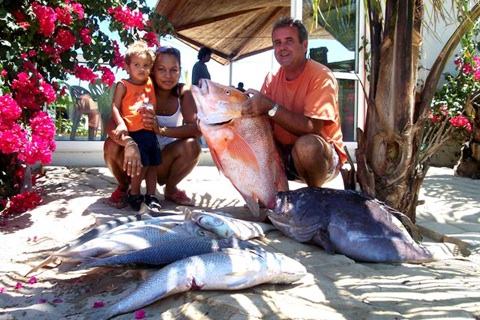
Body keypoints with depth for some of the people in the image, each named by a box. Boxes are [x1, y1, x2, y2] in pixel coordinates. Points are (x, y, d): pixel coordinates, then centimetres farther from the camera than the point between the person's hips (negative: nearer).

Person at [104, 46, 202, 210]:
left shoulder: (183, 92, -9)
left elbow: (197, 128, -23)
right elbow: (111, 124, -27)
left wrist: (162, 130, -38)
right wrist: (129, 143, -48)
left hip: (164, 163, 1)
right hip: (137, 159, -1)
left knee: (192, 146, -26)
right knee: (112, 145, -29)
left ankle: (170, 188, 2)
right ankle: (123, 187, 2)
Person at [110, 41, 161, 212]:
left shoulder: (150, 83, 13)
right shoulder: (123, 85, -1)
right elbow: (115, 106, -7)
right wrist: (121, 124, -20)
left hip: (150, 131, 6)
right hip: (134, 132, -6)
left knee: (152, 164, 8)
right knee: (142, 163, -10)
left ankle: (151, 196, 18)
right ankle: (134, 194, 11)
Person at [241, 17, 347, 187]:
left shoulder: (321, 76, -15)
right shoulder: (272, 78, 2)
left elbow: (312, 128, -26)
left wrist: (270, 107, -32)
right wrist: (248, 104, -23)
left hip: (319, 155, -4)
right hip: (282, 153, 5)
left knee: (306, 144, -36)